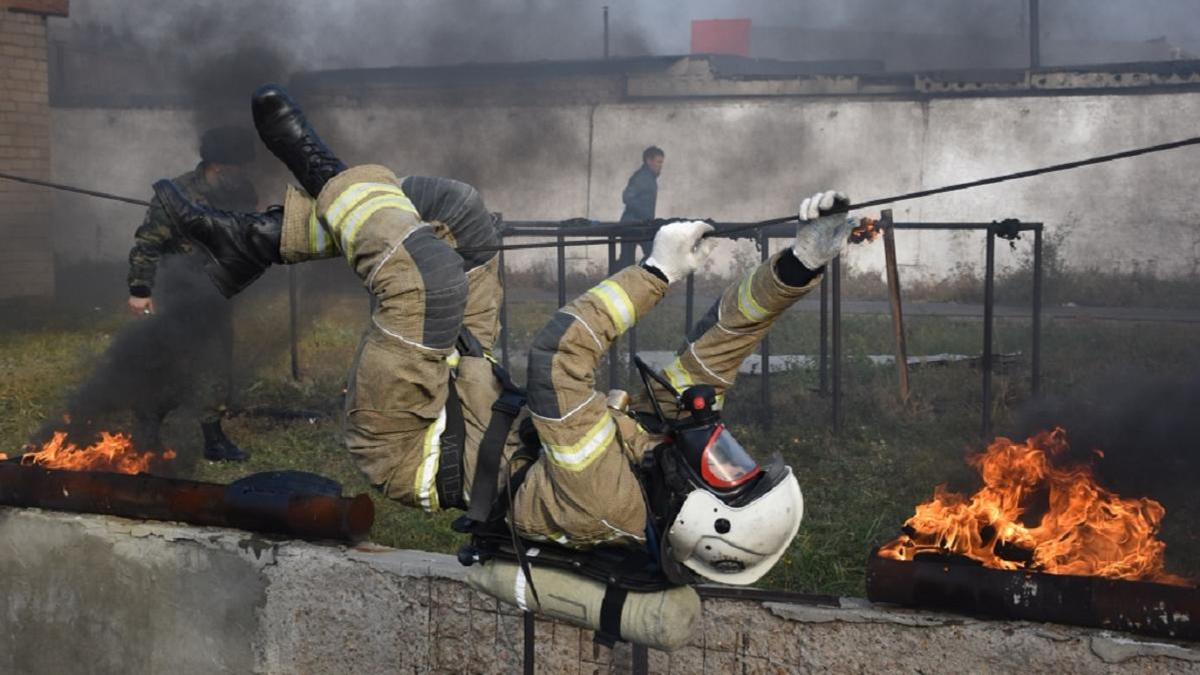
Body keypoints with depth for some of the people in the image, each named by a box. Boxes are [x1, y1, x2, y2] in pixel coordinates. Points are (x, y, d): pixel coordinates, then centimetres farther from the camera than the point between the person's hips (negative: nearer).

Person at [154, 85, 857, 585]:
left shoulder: (608, 498, -34)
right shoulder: (679, 432, -14)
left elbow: (558, 360, -36)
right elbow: (728, 335, -10)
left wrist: (658, 271, -28)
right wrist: (802, 265, -25)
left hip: (409, 448, -8)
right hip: (483, 396, 8)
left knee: (429, 266, -31)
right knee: (456, 208, -1)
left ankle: (328, 177, 1)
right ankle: (254, 240, 7)